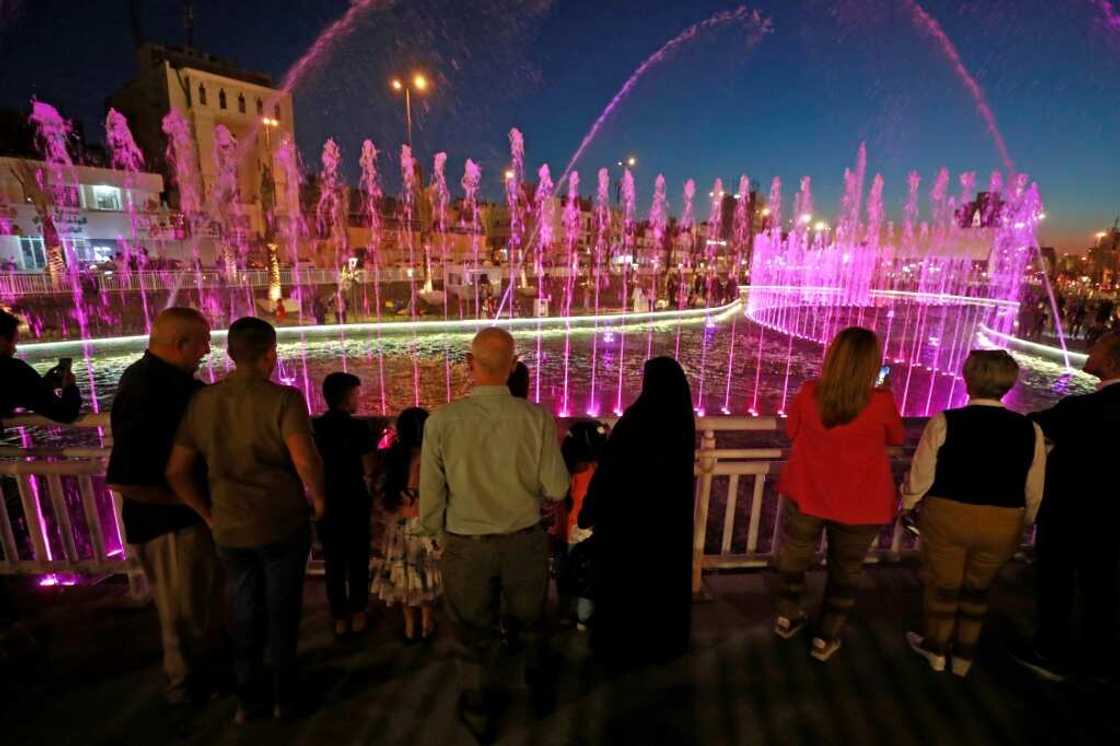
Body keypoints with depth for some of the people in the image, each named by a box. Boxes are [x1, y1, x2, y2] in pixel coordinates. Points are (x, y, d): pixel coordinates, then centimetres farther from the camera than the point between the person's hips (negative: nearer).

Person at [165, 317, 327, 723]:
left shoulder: (201, 401, -2)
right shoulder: (284, 398, -18)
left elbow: (176, 471, 2)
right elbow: (306, 462, -31)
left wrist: (210, 514, 11)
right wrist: (319, 501, -13)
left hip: (229, 529, 4)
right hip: (283, 525, -4)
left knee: (244, 611, 22)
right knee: (282, 611, 15)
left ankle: (246, 698, 37)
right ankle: (284, 696, 32)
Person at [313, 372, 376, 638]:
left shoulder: (312, 427, -3)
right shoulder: (358, 428, -16)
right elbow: (370, 471, -18)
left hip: (326, 505, 4)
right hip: (355, 505, -3)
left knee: (333, 563, 14)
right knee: (357, 561, 13)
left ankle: (339, 618, 24)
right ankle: (357, 614, 23)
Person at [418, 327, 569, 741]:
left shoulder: (441, 420, -19)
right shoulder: (537, 418, -17)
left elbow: (430, 494, -11)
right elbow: (556, 489, -12)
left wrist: (434, 531, 9)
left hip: (466, 544, -1)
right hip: (524, 541, 1)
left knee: (474, 632, 24)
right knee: (530, 621, 28)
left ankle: (478, 714, 46)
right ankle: (539, 687, 54)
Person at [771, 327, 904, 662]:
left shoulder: (809, 393, -16)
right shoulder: (881, 401, -20)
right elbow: (895, 439, 0)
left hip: (805, 494, 1)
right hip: (859, 504, -1)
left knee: (794, 557, 24)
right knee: (845, 571, 22)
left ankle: (787, 618, 44)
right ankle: (825, 638, 37)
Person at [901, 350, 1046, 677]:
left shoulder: (944, 423, -18)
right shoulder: (1030, 431, -8)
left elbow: (920, 475, -10)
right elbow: (1034, 492, 2)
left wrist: (907, 503, 8)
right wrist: (1023, 524, 19)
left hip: (947, 516, -3)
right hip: (1002, 524, 3)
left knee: (942, 584, 18)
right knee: (977, 589, 23)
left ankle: (936, 648, 39)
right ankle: (963, 656, 39)